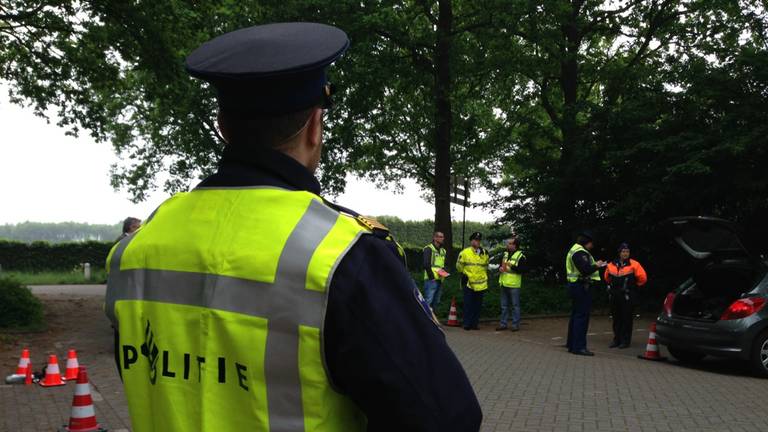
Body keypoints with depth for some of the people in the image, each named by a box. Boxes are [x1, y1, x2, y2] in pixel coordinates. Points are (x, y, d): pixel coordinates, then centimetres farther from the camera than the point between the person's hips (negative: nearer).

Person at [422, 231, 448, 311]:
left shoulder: (443, 250, 20)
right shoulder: (429, 249, -5)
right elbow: (426, 264, -13)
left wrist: (444, 272, 5)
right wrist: (431, 276, -16)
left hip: (439, 280, 8)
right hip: (431, 280, -8)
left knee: (436, 303, 11)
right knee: (428, 301, -12)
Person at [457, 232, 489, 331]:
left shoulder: (484, 253, 9)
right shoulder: (465, 252, -3)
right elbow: (459, 266, 6)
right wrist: (464, 274, 8)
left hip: (481, 283, 4)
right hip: (468, 283, -4)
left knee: (478, 305, 7)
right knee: (468, 304, -3)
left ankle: (475, 323, 14)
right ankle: (467, 324, 4)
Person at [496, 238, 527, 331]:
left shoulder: (520, 256, -9)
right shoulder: (505, 254, 12)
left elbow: (524, 269, -16)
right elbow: (501, 264, 24)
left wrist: (512, 267, -21)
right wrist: (500, 268, 2)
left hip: (514, 285, -7)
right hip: (504, 284, 7)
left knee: (515, 305, 1)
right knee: (504, 305, 13)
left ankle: (516, 325, 8)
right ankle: (503, 324, 20)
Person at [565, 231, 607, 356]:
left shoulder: (575, 250, 19)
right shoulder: (580, 252, -15)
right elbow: (585, 270, -25)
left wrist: (596, 265, 10)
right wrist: (597, 266, -9)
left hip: (575, 286, 11)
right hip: (581, 287, -11)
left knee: (576, 315, 16)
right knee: (582, 316, -10)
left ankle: (571, 344, 23)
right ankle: (579, 347, -10)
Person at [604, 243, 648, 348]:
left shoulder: (634, 265, -6)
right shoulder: (611, 265, 6)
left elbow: (643, 278, -5)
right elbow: (607, 277, 23)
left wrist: (634, 286, 4)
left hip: (628, 296, -4)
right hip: (615, 296, 4)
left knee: (626, 319, -2)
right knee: (616, 318, 10)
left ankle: (626, 340, 5)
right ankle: (617, 339, 17)